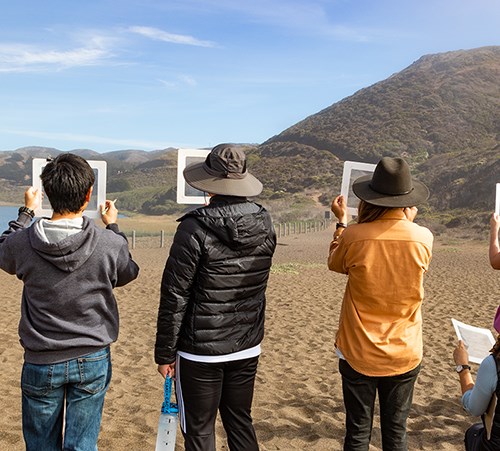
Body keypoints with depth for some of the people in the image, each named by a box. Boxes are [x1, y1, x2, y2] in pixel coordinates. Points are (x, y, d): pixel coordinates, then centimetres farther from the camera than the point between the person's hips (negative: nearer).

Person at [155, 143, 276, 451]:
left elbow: (175, 296, -15)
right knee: (240, 420, 22)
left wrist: (164, 353, -7)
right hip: (248, 347, 5)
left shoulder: (195, 229, -18)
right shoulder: (265, 225, -2)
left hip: (201, 351, -5)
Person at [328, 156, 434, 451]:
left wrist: (342, 222, 14)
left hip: (358, 352, -1)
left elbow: (335, 264, 5)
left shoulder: (354, 236, -18)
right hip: (404, 354, 2)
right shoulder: (423, 237, -12)